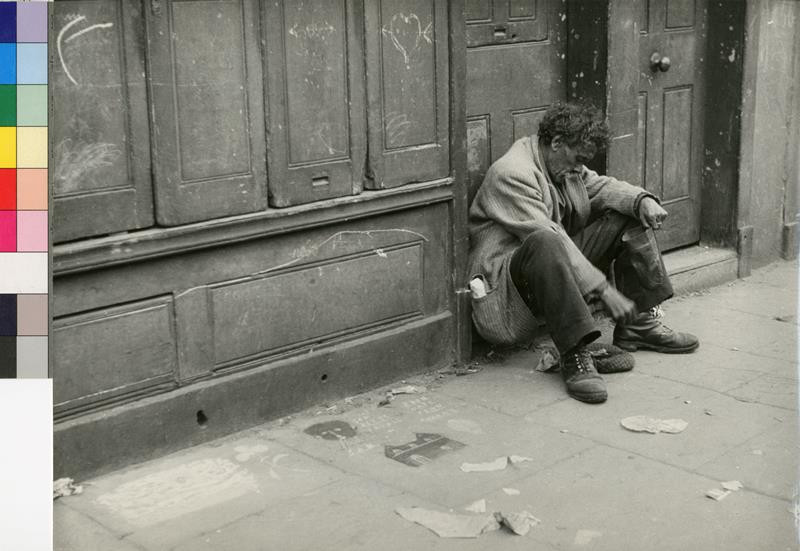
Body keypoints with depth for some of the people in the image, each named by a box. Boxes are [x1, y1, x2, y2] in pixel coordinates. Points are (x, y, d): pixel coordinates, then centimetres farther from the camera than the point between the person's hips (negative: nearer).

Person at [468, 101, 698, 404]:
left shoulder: (562, 163, 10)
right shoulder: (511, 174, -20)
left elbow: (599, 186, 16)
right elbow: (548, 238, -27)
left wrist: (642, 199, -8)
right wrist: (603, 290, -29)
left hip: (559, 266, 10)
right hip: (506, 283, -10)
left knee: (630, 217, 5)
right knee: (546, 242, -42)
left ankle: (640, 323, 3)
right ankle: (574, 356, -40)